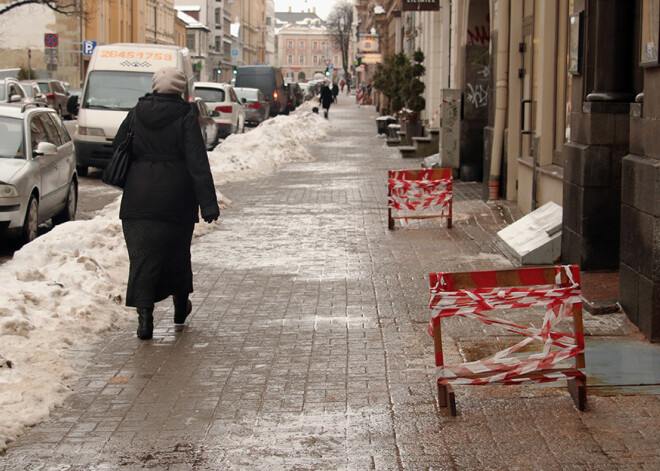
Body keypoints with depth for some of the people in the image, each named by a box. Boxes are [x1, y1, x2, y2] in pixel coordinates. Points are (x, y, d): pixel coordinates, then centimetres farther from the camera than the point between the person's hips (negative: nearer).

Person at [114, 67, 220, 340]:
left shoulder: (137, 113, 2)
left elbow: (118, 147, 12)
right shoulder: (185, 117, -9)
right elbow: (198, 163, -13)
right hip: (176, 199, -1)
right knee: (178, 253, 16)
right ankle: (180, 309, 31)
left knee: (142, 256, 2)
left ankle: (144, 315, -10)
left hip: (138, 198, 1)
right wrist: (208, 203, -14)